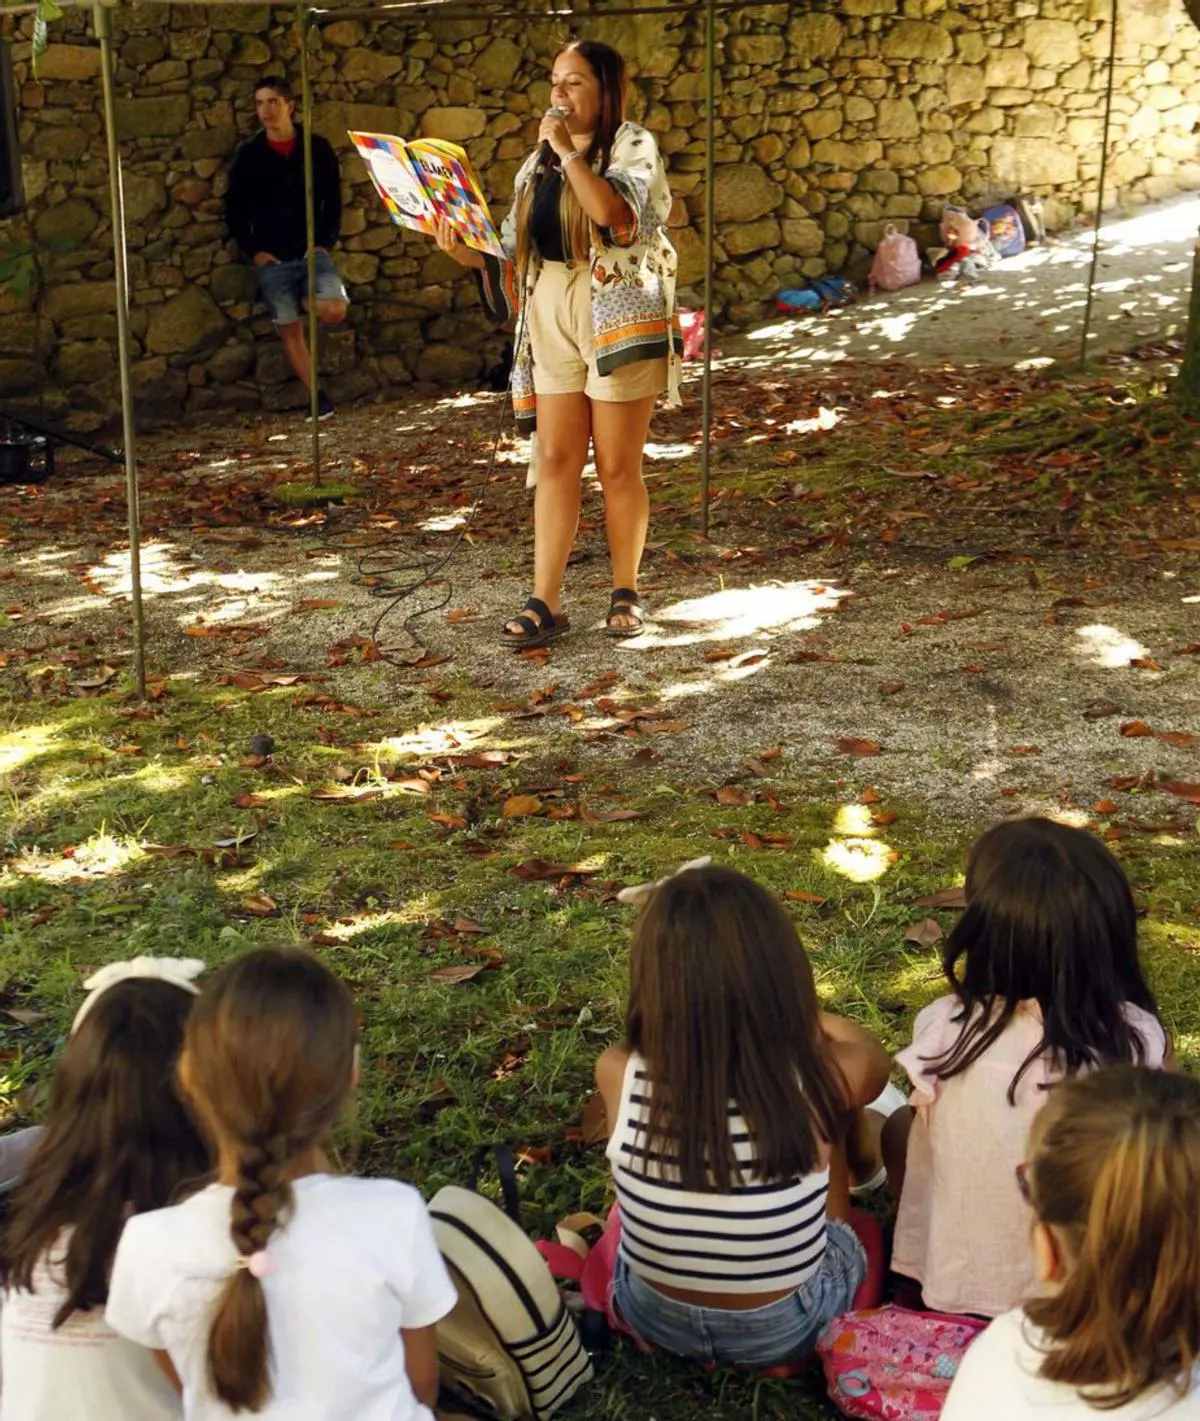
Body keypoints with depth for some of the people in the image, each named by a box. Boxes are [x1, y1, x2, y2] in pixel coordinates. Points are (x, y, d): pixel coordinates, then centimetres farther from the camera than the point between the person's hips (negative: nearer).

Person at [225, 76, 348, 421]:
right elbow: (234, 209, 7)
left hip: (312, 251, -1)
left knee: (334, 311, -23)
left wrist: (325, 243, -5)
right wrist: (252, 252, -2)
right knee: (290, 328, 0)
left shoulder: (318, 148, 4)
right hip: (272, 258, 1)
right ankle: (317, 395, 10)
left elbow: (333, 200, 7)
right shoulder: (249, 155, 4)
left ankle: (306, 300, 11)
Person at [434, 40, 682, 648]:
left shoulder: (633, 147, -1)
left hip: (620, 317, -5)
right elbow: (514, 253, 13)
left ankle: (625, 593, 14)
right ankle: (544, 604, 1)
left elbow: (615, 214, -22)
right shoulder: (539, 162, 14)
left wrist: (569, 152, -15)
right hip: (551, 316, 5)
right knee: (555, 460, 1)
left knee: (617, 466, 0)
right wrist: (470, 254, -5)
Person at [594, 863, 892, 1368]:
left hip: (652, 1319, 1)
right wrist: (787, 1003, 15)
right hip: (785, 1333, -1)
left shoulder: (618, 1076, -25)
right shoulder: (821, 1079, -27)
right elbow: (875, 1055, -1)